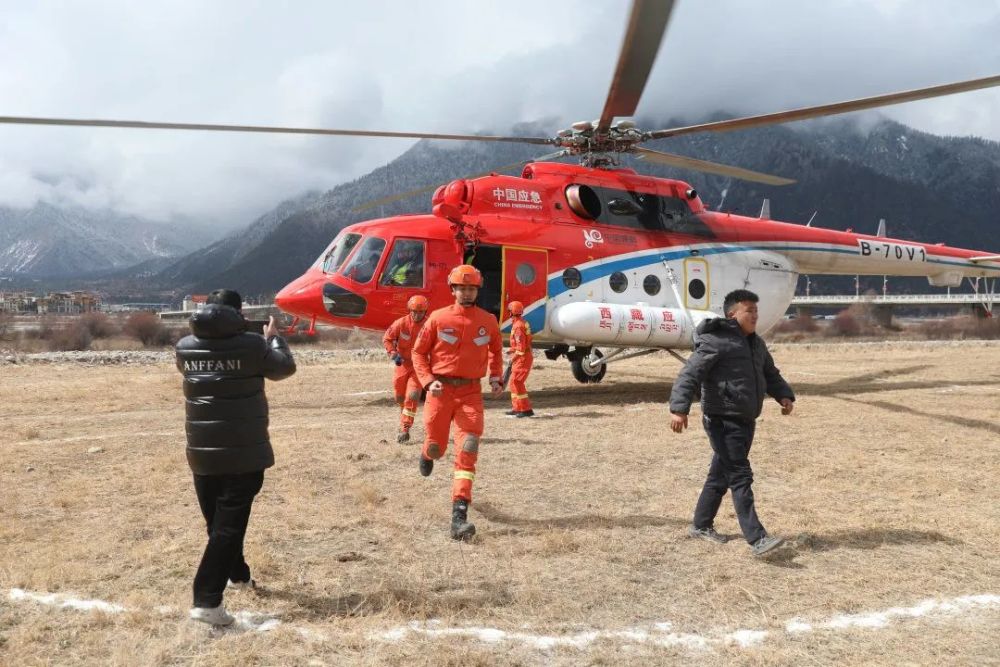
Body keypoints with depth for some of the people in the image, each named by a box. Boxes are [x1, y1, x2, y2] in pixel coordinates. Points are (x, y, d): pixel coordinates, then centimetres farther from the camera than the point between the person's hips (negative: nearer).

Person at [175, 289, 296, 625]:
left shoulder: (185, 347, 0)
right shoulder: (252, 344, -12)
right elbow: (285, 367, 3)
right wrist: (274, 338, 20)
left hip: (202, 452, 5)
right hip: (244, 453, -5)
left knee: (217, 520, 21)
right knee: (229, 525, -3)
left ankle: (238, 573, 42)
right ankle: (206, 601, -8)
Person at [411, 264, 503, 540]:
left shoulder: (488, 321, 4)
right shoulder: (438, 318, -2)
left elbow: (496, 349, 22)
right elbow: (419, 352, 5)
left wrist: (495, 377, 8)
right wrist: (428, 381, -8)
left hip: (471, 391, 1)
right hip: (441, 390, -1)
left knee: (468, 450, -13)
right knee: (436, 448, 10)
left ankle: (459, 515, -13)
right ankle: (427, 453, 52)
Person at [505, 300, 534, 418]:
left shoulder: (518, 325, -19)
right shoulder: (523, 323, 13)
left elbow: (521, 346, -23)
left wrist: (514, 358, -16)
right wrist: (513, 350, 20)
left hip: (522, 358, -10)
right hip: (523, 357, 10)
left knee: (516, 382, -10)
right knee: (515, 382, 16)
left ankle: (526, 409, -10)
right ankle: (517, 407, 23)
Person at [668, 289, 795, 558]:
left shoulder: (756, 343, 15)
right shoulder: (716, 341, -14)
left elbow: (770, 374, 26)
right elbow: (690, 374, -20)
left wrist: (784, 395, 6)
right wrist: (679, 408, -30)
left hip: (745, 421, 9)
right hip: (723, 421, -9)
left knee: (721, 475, 17)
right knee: (740, 477, -10)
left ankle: (701, 526, 31)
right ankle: (757, 539, -10)